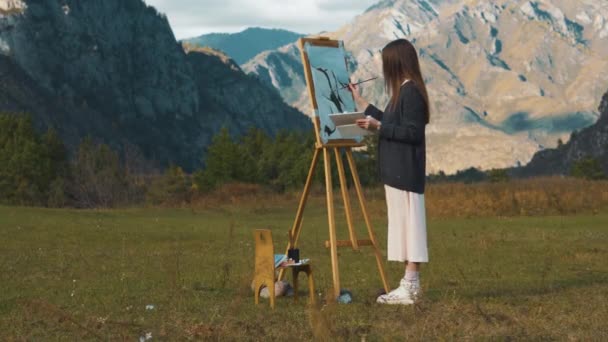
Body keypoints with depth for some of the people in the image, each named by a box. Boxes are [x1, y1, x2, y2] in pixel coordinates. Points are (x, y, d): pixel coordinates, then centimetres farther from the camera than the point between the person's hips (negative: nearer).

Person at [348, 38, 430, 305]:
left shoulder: (411, 92, -14)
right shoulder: (403, 91, 17)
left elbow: (412, 133, -19)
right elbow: (391, 124, 27)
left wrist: (378, 126, -21)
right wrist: (361, 102, 35)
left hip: (405, 173, -10)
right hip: (397, 171, 10)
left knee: (408, 223, -8)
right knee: (403, 224, 11)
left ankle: (410, 287, -7)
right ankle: (409, 284, 14)